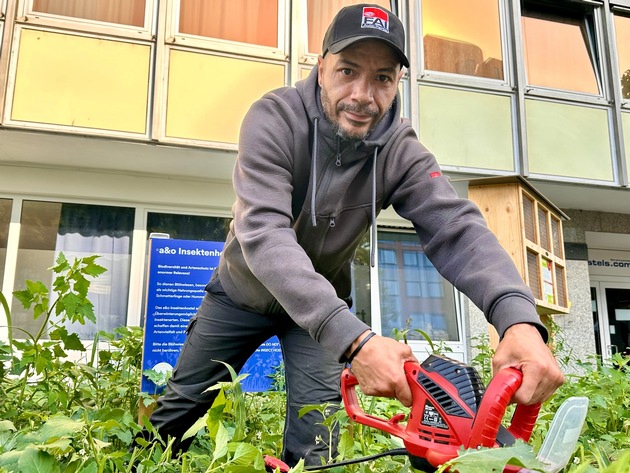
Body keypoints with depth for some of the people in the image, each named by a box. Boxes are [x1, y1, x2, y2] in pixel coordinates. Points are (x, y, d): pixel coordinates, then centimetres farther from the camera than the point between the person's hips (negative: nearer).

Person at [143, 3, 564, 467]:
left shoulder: (401, 152, -21)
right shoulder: (274, 118, -30)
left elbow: (456, 228, -33)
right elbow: (264, 233, -42)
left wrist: (520, 318, -54)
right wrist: (353, 337, -55)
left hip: (325, 303, 1)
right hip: (243, 291, -1)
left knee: (316, 429, -5)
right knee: (183, 402, 13)